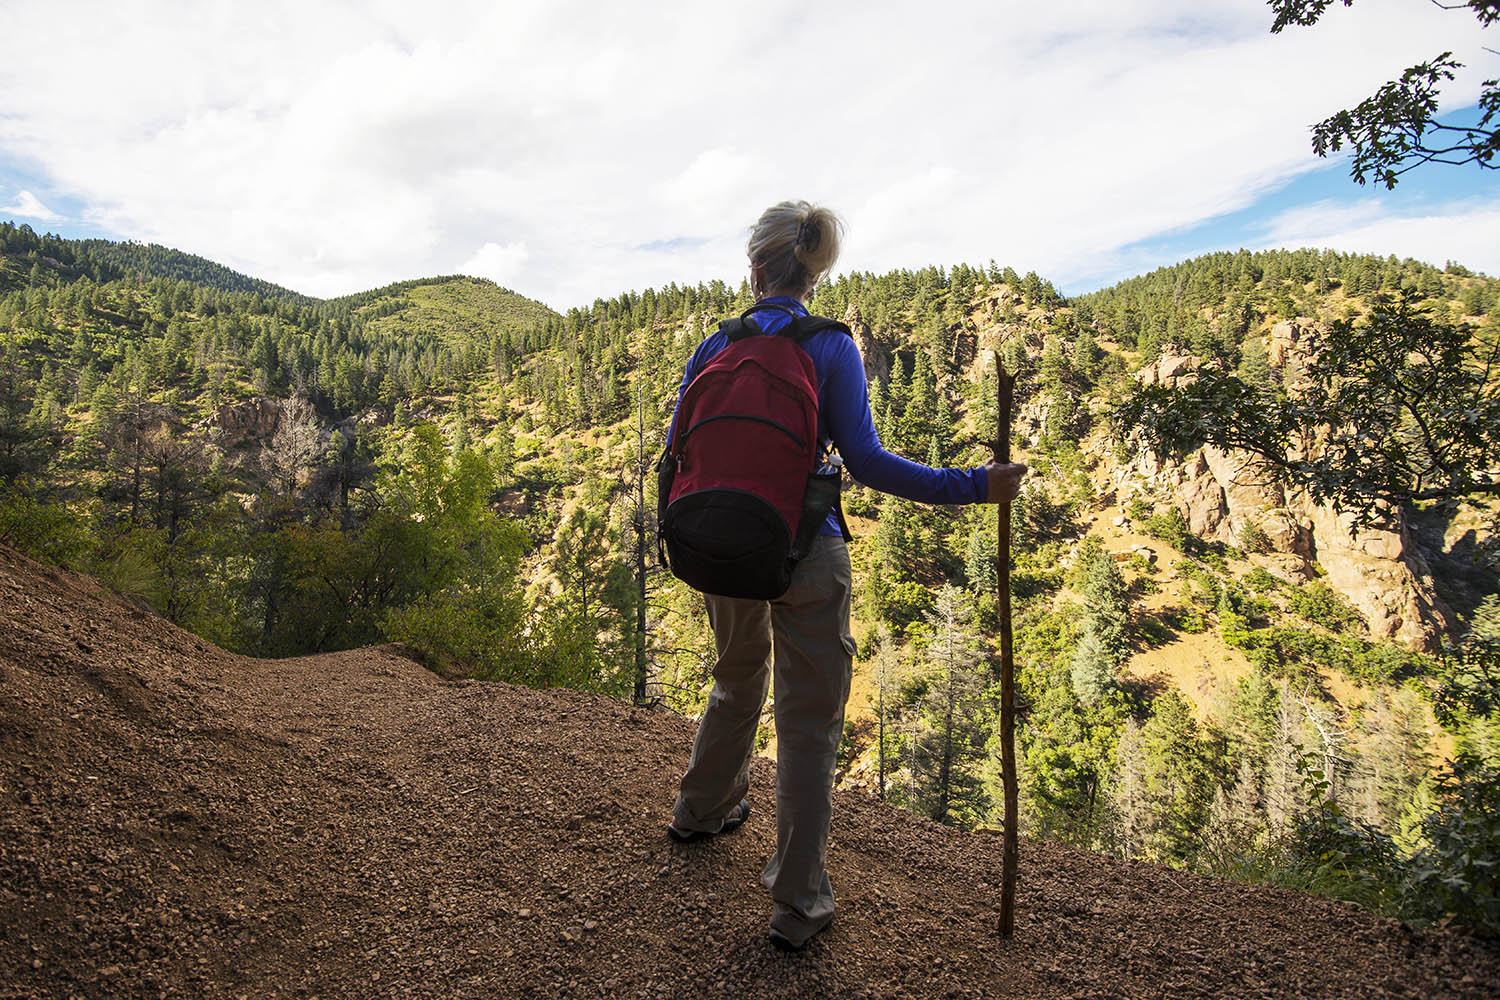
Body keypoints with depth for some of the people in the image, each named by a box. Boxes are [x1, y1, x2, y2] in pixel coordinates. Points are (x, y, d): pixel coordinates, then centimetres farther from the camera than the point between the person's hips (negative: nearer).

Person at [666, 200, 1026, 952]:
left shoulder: (714, 348, 2)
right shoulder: (830, 348, -8)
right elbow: (865, 461, -15)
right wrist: (974, 486, -10)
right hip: (805, 554, -4)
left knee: (736, 682, 29)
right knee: (808, 723, 7)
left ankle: (701, 810, 49)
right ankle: (795, 904, 16)